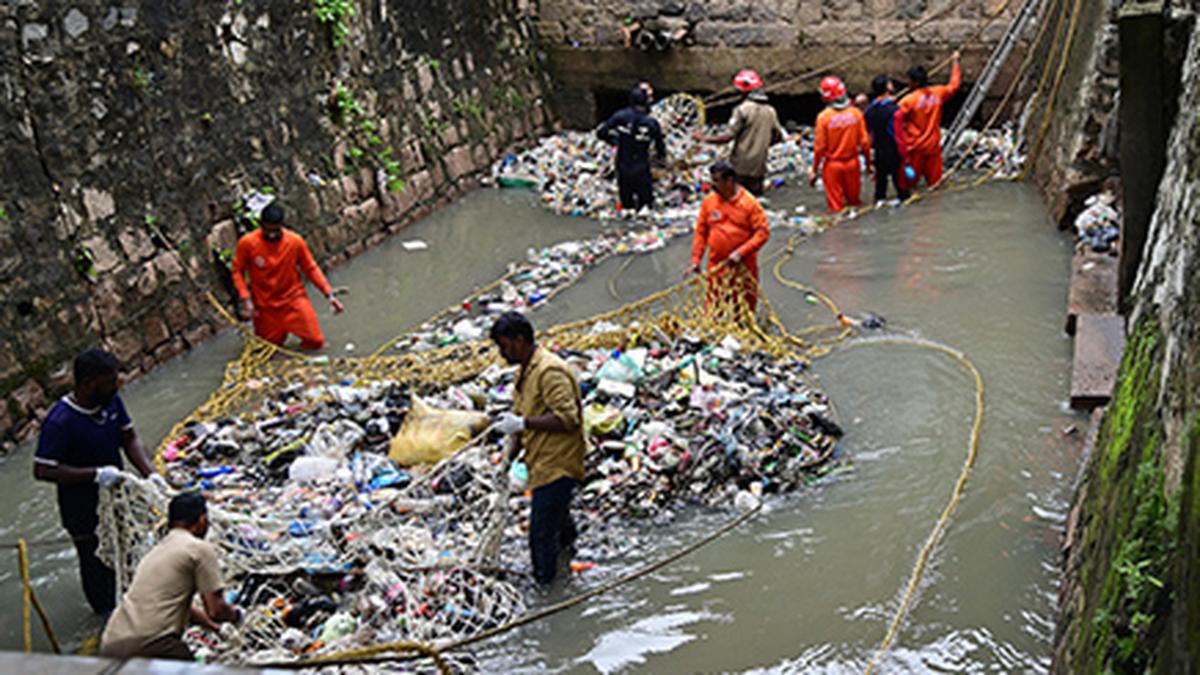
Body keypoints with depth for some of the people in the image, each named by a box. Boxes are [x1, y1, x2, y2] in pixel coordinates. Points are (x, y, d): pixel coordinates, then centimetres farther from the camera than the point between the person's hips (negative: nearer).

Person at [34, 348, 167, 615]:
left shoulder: (111, 401, -9)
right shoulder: (60, 421, -30)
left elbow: (129, 439, 0)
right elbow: (42, 470, -28)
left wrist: (150, 473, -15)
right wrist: (95, 474, -33)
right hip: (84, 510, -6)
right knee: (97, 561, 14)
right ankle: (109, 613, 37)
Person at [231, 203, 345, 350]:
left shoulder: (296, 241, -16)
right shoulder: (247, 243, -19)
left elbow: (311, 268, -4)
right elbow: (238, 271, -5)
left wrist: (329, 294, -9)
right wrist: (246, 299, -16)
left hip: (293, 299, 0)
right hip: (265, 306, 0)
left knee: (315, 341, -3)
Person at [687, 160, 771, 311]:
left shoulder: (749, 203, -12)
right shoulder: (709, 201, -2)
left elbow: (763, 232, -13)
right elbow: (701, 232, 4)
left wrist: (741, 252, -21)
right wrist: (696, 260, -1)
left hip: (743, 266, -2)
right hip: (717, 267, 2)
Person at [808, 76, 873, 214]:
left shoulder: (824, 117, -16)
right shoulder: (856, 113, -7)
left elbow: (820, 147, -12)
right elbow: (864, 141, -3)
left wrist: (814, 170, -2)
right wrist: (868, 163, 10)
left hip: (832, 165, -3)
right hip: (852, 163, 3)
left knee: (835, 205, 7)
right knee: (854, 202, 18)